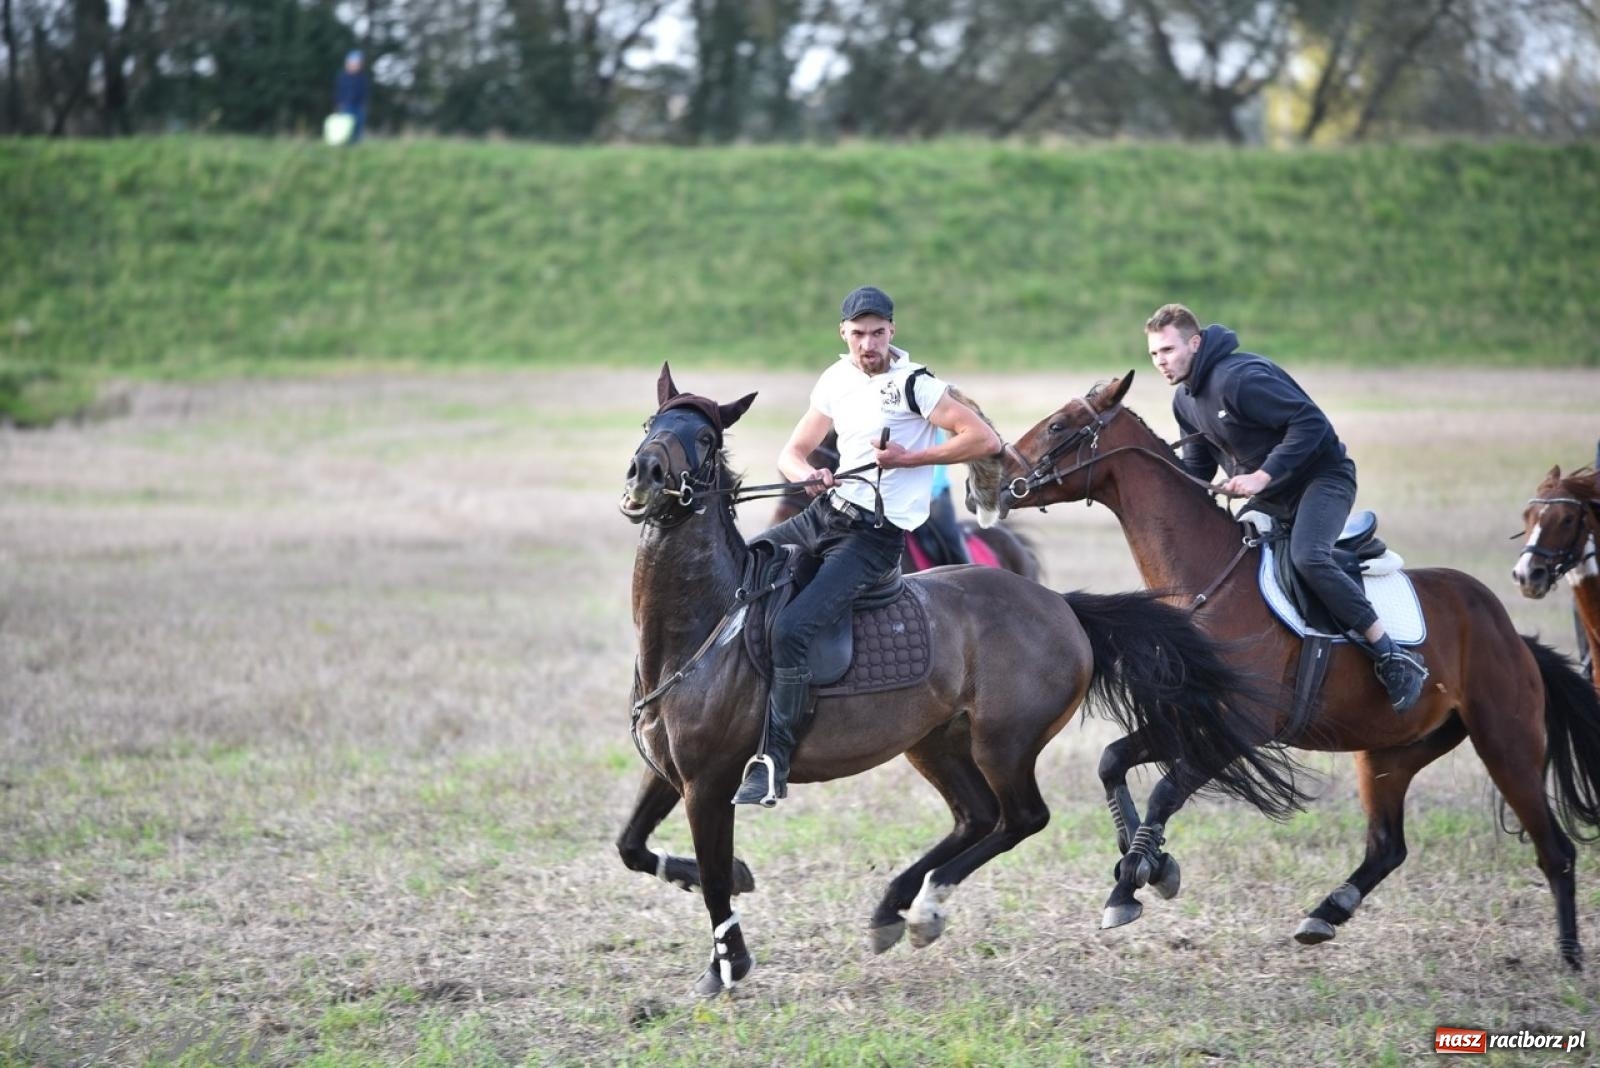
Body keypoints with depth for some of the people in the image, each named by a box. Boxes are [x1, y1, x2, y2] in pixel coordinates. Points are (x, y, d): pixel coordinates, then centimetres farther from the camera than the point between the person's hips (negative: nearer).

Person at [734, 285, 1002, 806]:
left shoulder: (912, 384, -12)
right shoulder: (837, 380, 9)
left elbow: (986, 440, -17)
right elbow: (792, 453, 14)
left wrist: (907, 459, -18)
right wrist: (809, 476, -11)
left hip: (874, 534, -8)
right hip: (826, 513, 8)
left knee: (789, 630, -24)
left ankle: (774, 761, -16)